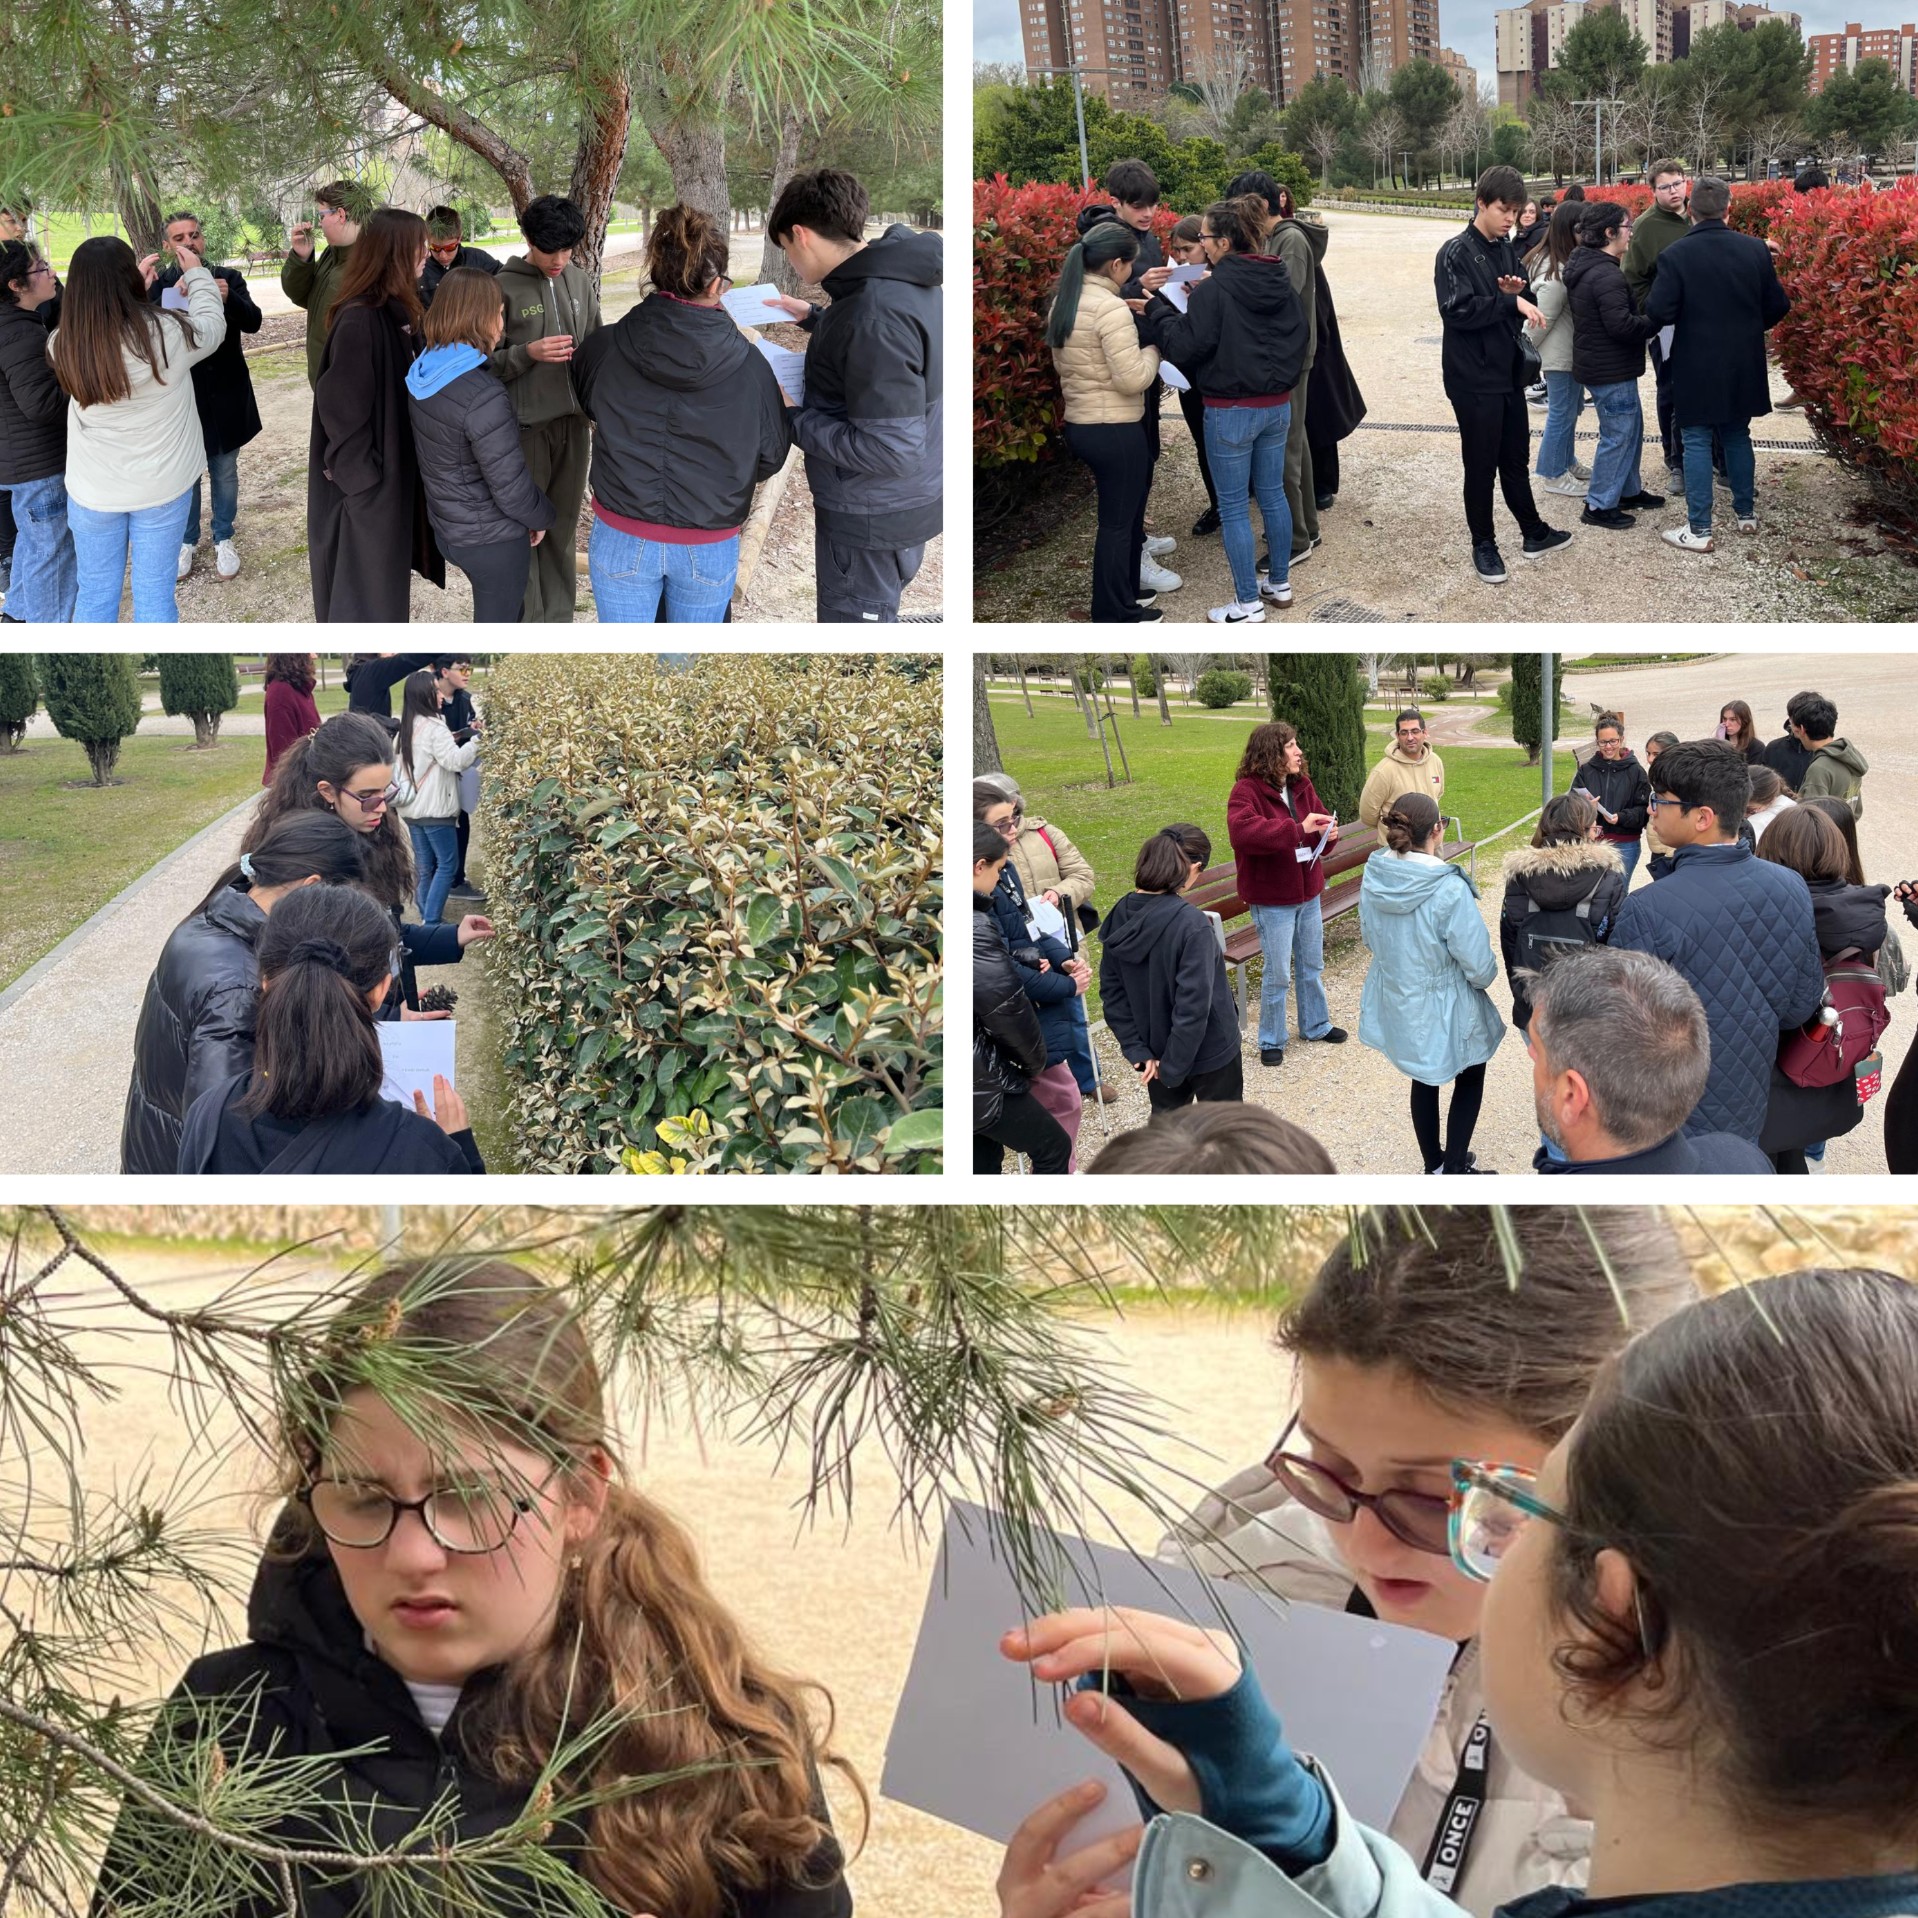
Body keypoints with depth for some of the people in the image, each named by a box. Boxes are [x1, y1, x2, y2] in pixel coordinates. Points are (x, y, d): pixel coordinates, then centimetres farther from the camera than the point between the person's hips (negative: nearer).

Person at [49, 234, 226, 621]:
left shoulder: (64, 345, -14)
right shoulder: (166, 334, -21)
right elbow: (212, 327, 1)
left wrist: (136, 287, 9)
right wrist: (197, 276, 16)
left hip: (92, 490, 2)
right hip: (161, 486, -1)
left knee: (95, 593, 14)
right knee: (154, 590, 10)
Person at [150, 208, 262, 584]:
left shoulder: (228, 278, -1)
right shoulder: (157, 284, -5)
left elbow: (254, 321, -12)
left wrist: (230, 298, -33)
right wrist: (176, 296, -37)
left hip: (223, 396, 1)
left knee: (224, 472, 13)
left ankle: (223, 539, 28)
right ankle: (186, 540, 28)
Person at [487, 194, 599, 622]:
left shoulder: (581, 281, 5)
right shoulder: (504, 288, -8)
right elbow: (487, 362, -7)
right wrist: (528, 353, -23)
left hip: (574, 422, 4)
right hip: (526, 425, -4)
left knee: (563, 526, 11)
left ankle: (558, 619, 20)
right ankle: (526, 623, 9)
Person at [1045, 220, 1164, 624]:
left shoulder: (1062, 302, 7)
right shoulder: (1111, 308, -21)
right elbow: (1132, 379, -21)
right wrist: (1152, 350, -4)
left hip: (1078, 424, 9)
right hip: (1115, 431, -9)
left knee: (1122, 511, 23)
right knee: (1117, 522, 4)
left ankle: (1124, 589, 34)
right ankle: (1115, 615, 13)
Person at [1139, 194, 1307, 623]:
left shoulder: (1215, 290, -18)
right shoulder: (1280, 282, 3)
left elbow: (1184, 345, -18)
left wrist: (1154, 306, -5)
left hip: (1231, 411, -7)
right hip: (1277, 406, 7)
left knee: (1233, 507, 3)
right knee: (1273, 494, 19)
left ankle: (1248, 603, 7)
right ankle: (1280, 583, 31)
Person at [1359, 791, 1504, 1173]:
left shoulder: (1373, 877, -13)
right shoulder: (1449, 891, -32)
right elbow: (1479, 965, -24)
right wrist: (1485, 975, 0)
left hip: (1396, 1004, 6)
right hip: (1444, 1009, -6)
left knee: (1424, 1079, 26)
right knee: (1470, 1078, 20)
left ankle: (1434, 1165, 40)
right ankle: (1455, 1170, 21)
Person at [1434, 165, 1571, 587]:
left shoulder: (1506, 249, 9)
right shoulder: (1456, 253, -13)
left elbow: (1517, 304, 16)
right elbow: (1457, 310, -24)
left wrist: (1517, 294, -7)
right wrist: (1510, 301, -26)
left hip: (1508, 371, 7)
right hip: (1473, 376, -7)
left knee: (1515, 457, 18)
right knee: (1481, 464, 3)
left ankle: (1533, 532, 29)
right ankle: (1483, 544, 15)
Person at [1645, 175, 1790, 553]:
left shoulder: (1674, 256, -15)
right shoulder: (1755, 250, -5)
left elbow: (1658, 313, -19)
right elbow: (1778, 306, 1)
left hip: (1696, 366, -4)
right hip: (1743, 365, 4)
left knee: (1697, 442, 2)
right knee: (1737, 435, 20)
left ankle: (1699, 530, 0)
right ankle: (1746, 512, 29)